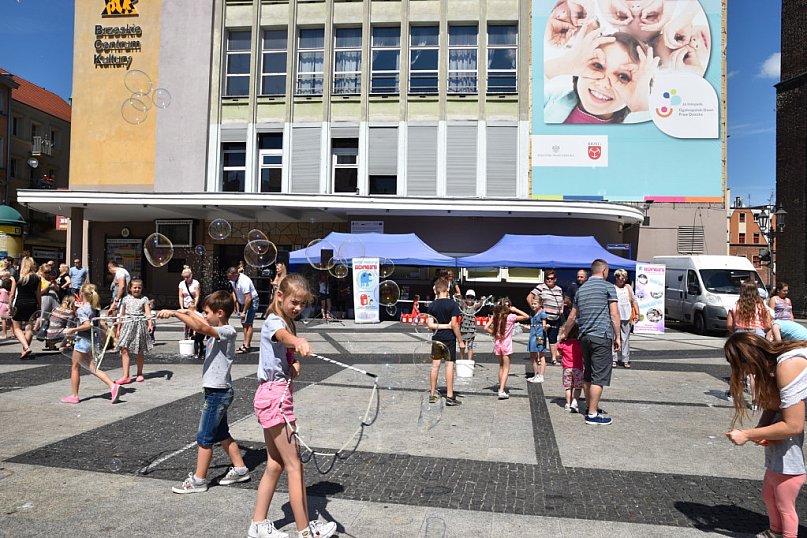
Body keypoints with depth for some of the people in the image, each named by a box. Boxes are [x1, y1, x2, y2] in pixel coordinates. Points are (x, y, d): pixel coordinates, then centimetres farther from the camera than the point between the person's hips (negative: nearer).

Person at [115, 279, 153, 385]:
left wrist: (150, 324, -22)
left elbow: (148, 313, -7)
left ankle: (140, 374, 23)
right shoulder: (126, 299, 10)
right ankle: (126, 376, -8)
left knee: (139, 352, 6)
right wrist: (119, 327, 17)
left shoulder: (144, 299, 2)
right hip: (127, 325, 2)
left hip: (140, 325, -2)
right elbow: (122, 314, 17)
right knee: (124, 349, -10)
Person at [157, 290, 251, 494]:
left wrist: (174, 313, -35)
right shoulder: (218, 330, 8)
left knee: (204, 437, 0)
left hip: (218, 392, -10)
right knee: (221, 434, 18)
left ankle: (198, 480, 10)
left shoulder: (227, 331, -20)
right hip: (218, 391, 10)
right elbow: (203, 324, 31)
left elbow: (199, 327, -35)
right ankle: (240, 469, 28)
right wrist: (189, 312, 33)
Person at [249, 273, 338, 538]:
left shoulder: (288, 323, 16)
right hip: (274, 396, -9)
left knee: (275, 464, 14)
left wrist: (295, 364, 0)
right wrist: (299, 342, -62)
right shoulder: (274, 322, -14)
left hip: (277, 395, 9)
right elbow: (284, 336, -40)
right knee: (294, 466, -3)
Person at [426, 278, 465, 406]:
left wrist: (442, 326, -2)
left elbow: (430, 325, -6)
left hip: (436, 339, 4)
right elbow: (454, 324, -14)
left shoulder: (432, 305, 0)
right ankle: (449, 396, 2)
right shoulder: (453, 304, -11)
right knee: (450, 365, 1)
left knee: (435, 365, 11)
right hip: (449, 339, -4)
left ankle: (432, 394, 18)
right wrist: (461, 341, -7)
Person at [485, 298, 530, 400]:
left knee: (501, 366, 20)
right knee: (506, 368, 0)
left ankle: (501, 387, 29)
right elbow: (527, 316, -6)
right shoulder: (511, 317, -10)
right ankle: (502, 391, -11)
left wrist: (494, 333, 3)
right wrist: (515, 310, -3)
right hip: (506, 345, -4)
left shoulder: (495, 317, 1)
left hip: (497, 344, 4)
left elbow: (486, 328, -5)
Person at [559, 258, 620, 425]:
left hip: (585, 337, 7)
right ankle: (592, 414, -3)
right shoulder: (608, 286, -2)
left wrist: (564, 334, 32)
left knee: (588, 375, 16)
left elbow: (572, 317, 21)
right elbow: (614, 314, -8)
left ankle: (590, 408, 27)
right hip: (602, 336, -7)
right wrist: (617, 337, -2)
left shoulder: (581, 289, 16)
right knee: (599, 377, -4)